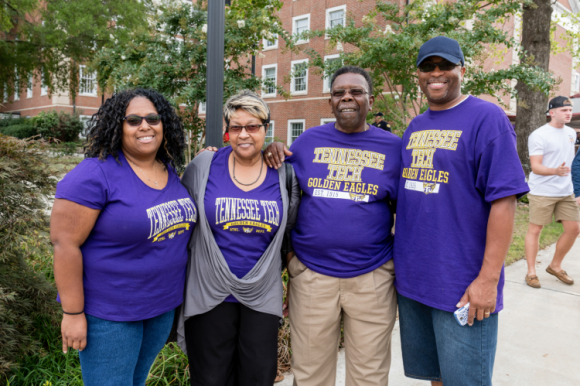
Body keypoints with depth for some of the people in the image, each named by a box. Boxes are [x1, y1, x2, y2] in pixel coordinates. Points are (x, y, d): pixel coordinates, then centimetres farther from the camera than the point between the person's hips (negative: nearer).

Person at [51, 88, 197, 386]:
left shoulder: (170, 172, 2)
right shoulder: (96, 174, -19)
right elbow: (65, 242, -19)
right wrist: (73, 313, -17)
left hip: (164, 305, 6)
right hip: (109, 312, -6)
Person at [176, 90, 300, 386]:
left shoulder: (283, 174, 0)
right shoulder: (204, 166, -4)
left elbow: (290, 227, 13)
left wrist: (280, 259, 8)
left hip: (262, 295, 2)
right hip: (209, 293, -1)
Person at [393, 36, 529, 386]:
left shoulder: (487, 118, -9)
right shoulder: (415, 127, 11)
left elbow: (504, 200, -15)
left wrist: (489, 278, -18)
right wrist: (398, 258, 12)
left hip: (462, 287, -6)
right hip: (411, 279, 6)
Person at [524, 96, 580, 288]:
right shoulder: (539, 135, -12)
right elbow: (535, 167, -17)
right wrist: (556, 171, -34)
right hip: (542, 192, -7)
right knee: (535, 230, 0)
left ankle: (555, 266, 25)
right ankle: (531, 272, 10)